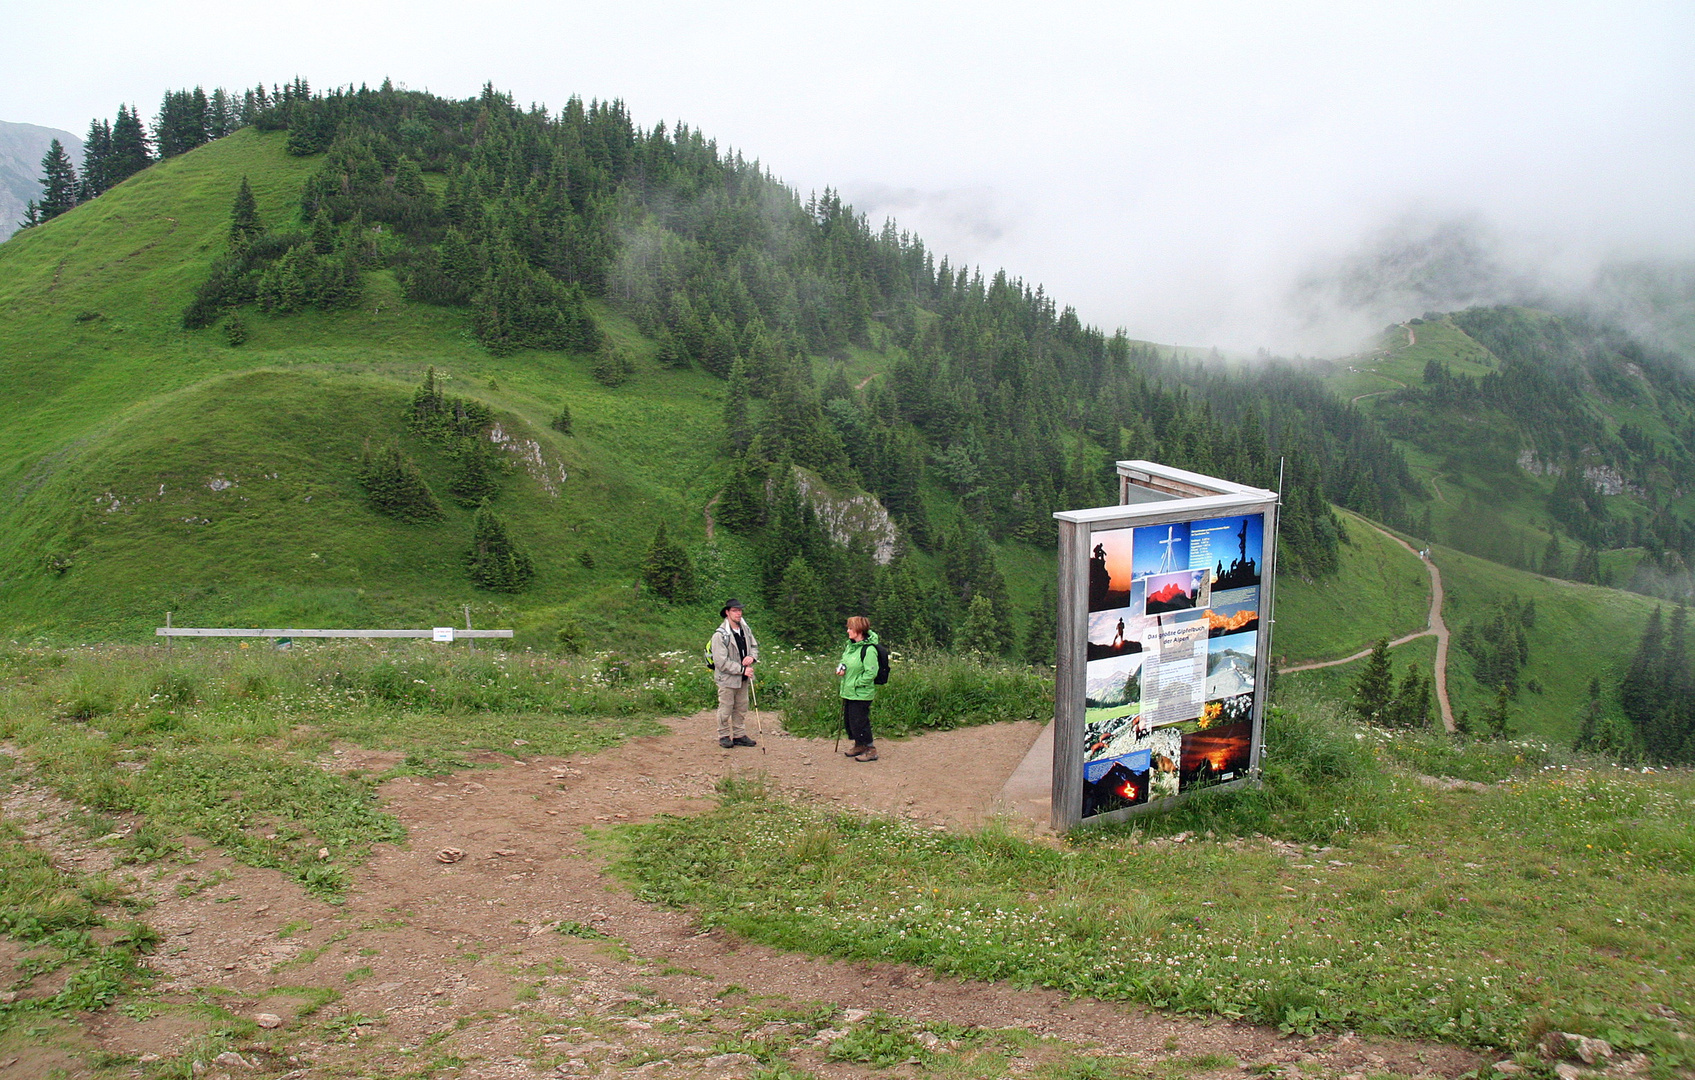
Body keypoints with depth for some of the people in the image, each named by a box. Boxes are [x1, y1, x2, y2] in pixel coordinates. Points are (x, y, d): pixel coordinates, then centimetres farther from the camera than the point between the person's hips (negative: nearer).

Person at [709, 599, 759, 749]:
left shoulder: (746, 629, 4)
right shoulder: (720, 635, -17)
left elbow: (754, 646, 19)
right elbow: (721, 662, -19)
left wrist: (752, 657, -5)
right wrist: (742, 669, -19)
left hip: (743, 679, 6)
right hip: (727, 679, -6)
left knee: (741, 708, 14)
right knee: (725, 709, 3)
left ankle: (739, 735, 25)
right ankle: (724, 736, 17)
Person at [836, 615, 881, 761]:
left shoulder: (869, 649, -20)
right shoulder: (850, 645, 8)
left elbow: (871, 673, -23)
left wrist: (856, 683, -18)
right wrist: (841, 669, 4)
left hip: (861, 693, -9)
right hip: (848, 692, 9)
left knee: (859, 722, -4)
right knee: (849, 719, 17)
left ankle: (870, 750, 9)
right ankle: (858, 746, 34)